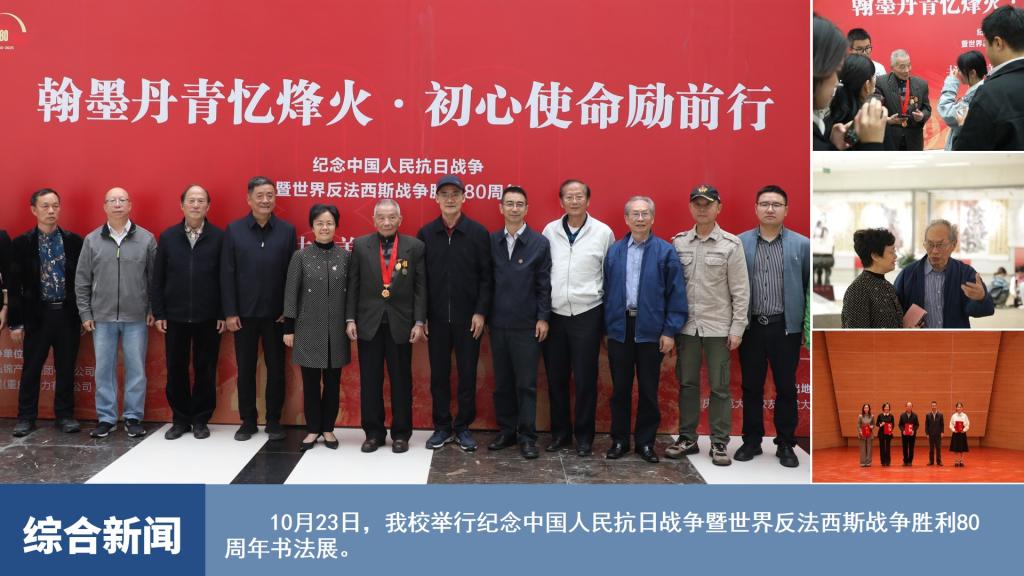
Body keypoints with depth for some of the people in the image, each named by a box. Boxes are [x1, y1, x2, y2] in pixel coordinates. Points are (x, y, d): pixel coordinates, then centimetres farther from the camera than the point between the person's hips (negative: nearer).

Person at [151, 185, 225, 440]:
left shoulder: (219, 237, -2)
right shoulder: (167, 237, 4)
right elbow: (158, 279, 5)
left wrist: (223, 314, -5)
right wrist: (158, 313, 0)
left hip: (208, 317, -2)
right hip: (175, 316, 2)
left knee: (205, 370, 6)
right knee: (176, 370, 7)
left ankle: (200, 419, 18)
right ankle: (180, 419, 20)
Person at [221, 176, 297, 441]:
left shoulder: (287, 230, 0)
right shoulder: (234, 230, 0)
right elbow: (227, 274, -1)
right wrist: (229, 312, -5)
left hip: (276, 313, 0)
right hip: (244, 312, 0)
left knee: (276, 368, 7)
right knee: (245, 368, 8)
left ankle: (273, 420, 19)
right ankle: (247, 420, 20)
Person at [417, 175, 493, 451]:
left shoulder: (478, 232, -3)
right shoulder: (425, 233, 2)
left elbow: (486, 276, -3)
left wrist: (480, 312, -10)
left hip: (468, 319, -1)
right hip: (436, 318, 2)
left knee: (467, 374, 6)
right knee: (439, 374, 9)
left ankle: (463, 428, 19)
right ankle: (442, 427, 21)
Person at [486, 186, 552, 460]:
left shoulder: (540, 243, -2)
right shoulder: (491, 241, 5)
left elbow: (544, 284, -2)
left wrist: (543, 318, -7)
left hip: (526, 325, -3)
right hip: (498, 323, 3)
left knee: (526, 383, 1)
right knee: (502, 382, 10)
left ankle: (527, 437, 9)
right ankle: (506, 431, 21)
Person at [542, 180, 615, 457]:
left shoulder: (603, 232, -3)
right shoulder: (550, 230, 3)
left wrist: (608, 316, 3)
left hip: (587, 316, -2)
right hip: (554, 315, 2)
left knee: (585, 379, 3)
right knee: (556, 378, 10)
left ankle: (584, 436, 17)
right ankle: (560, 433, 24)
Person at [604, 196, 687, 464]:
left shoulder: (665, 251, -3)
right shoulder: (614, 252, 5)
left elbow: (677, 293, -4)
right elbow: (607, 291, 7)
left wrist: (670, 331, -8)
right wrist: (606, 327, 3)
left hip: (650, 330, -2)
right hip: (620, 328, 2)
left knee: (648, 390, 8)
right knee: (620, 389, 9)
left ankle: (645, 442, 21)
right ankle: (619, 440, 21)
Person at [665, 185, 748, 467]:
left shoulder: (730, 245, -3)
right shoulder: (678, 243, 5)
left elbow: (741, 291, -3)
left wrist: (737, 328, -7)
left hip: (718, 327, -3)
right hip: (686, 325, 3)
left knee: (719, 387, 3)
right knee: (687, 384, 10)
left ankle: (719, 443, 13)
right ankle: (687, 438, 22)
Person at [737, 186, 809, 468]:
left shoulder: (801, 244, 1)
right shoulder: (739, 243, 2)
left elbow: (810, 286, 2)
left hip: (785, 327, 0)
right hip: (751, 326, 1)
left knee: (786, 388, 7)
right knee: (751, 387, 9)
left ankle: (785, 444, 19)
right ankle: (751, 441, 22)